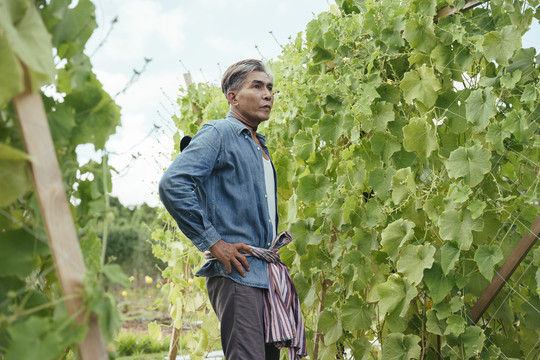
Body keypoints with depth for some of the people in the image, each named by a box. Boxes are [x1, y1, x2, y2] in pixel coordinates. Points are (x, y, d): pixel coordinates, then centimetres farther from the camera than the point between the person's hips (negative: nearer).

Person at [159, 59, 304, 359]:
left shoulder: (261, 146, 22)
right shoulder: (219, 133, -5)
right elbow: (172, 184, -19)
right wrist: (212, 242, -19)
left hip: (266, 275, 9)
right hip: (235, 272, -9)